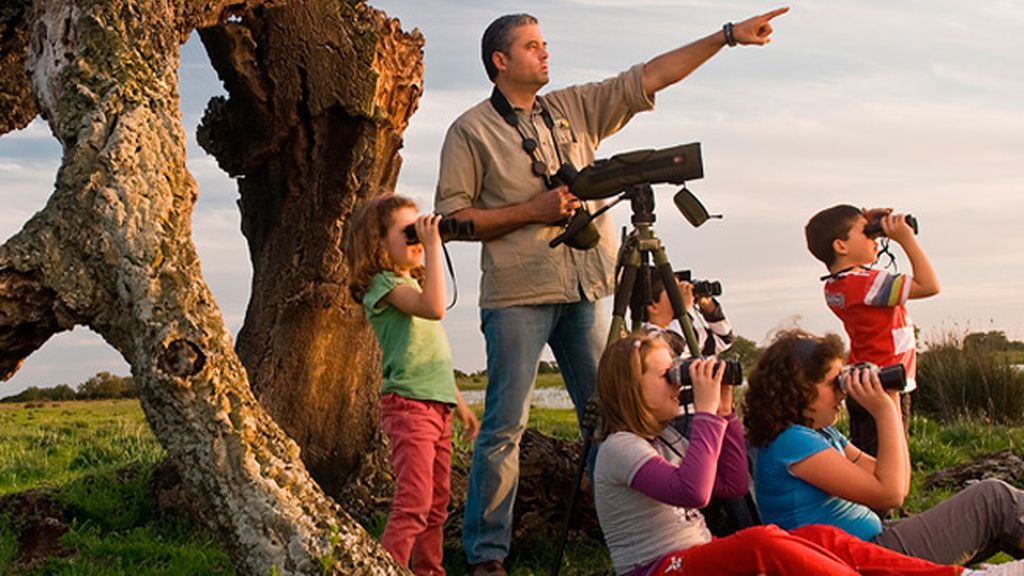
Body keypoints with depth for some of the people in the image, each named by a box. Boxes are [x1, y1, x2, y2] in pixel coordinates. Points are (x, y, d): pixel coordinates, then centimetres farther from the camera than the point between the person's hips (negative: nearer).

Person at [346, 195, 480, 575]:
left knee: (436, 505, 12)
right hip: (408, 404, -9)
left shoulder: (412, 283, 20)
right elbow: (434, 308, -28)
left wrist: (459, 402, 24)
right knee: (413, 504, -15)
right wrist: (434, 247, -23)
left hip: (437, 406, 9)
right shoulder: (383, 284, -8)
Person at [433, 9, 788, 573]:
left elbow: (650, 76, 11)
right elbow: (451, 217, -3)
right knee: (505, 426, -5)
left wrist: (728, 35, 6)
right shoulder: (471, 131, 2)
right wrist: (530, 211, -11)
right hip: (518, 295, -5)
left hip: (584, 291, 5)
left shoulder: (576, 108, 15)